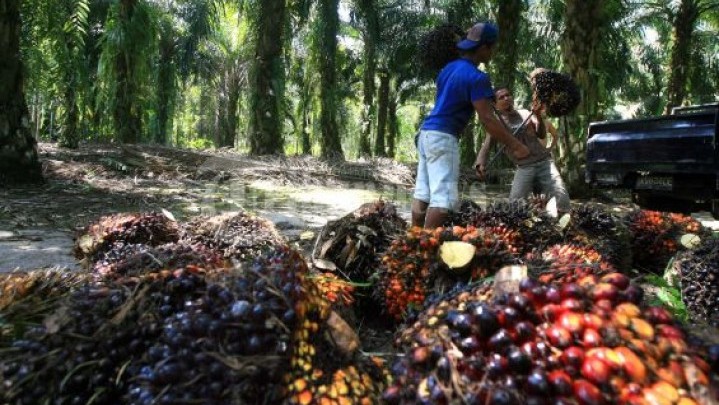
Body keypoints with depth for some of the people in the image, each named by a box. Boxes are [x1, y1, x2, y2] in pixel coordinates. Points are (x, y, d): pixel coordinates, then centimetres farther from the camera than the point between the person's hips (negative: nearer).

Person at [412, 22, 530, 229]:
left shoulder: (450, 67, 14)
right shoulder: (476, 77, -13)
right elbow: (487, 119, -17)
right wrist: (515, 146, -11)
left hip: (427, 133, 9)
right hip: (443, 137, -9)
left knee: (423, 193, 12)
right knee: (444, 197, -10)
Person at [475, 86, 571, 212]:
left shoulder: (526, 114, 9)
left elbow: (542, 135, 2)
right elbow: (486, 147, -9)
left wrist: (538, 116, -14)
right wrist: (480, 165, -29)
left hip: (544, 161, 2)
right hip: (524, 168, -1)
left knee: (562, 196, -8)